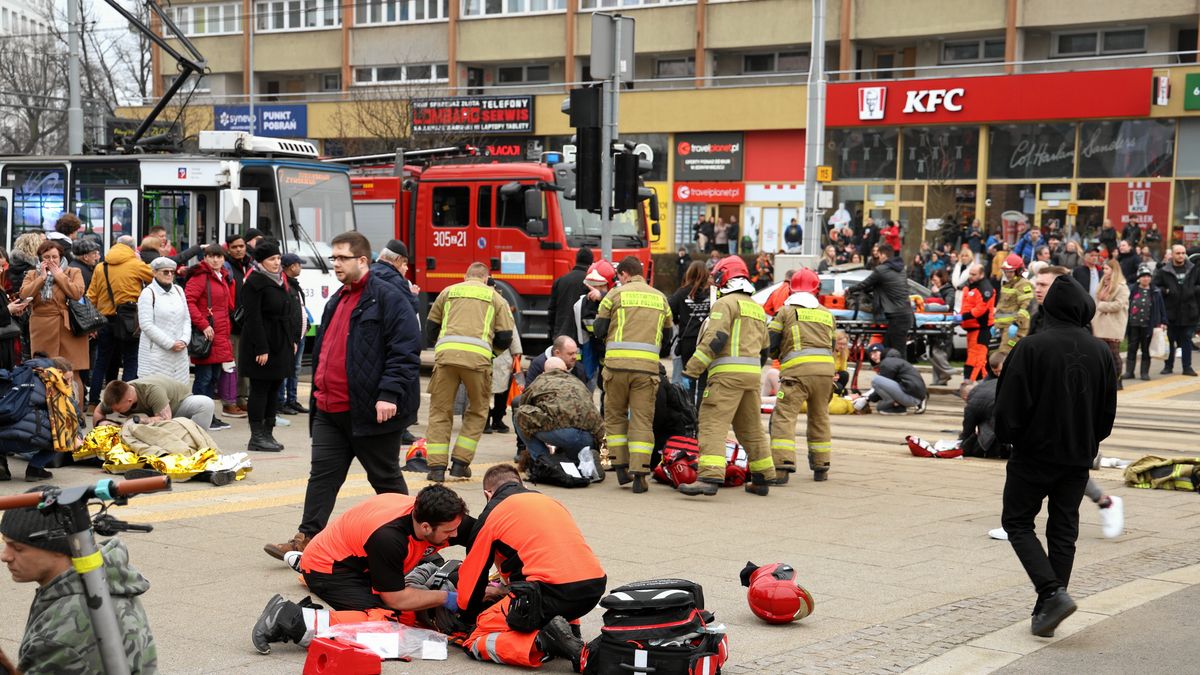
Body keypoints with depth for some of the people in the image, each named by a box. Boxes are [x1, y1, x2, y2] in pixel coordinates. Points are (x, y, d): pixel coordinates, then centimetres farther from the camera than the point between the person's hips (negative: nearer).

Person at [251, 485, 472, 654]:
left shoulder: (441, 517, -17)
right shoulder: (388, 536, -35)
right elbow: (396, 599, -24)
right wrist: (447, 598, -18)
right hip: (327, 569, -9)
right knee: (385, 620, -27)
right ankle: (289, 619, -20)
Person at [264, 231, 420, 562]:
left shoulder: (387, 299, -10)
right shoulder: (337, 301, 17)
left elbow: (405, 351, -18)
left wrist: (389, 394, -25)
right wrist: (319, 394, 22)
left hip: (369, 411, -7)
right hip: (330, 410, 8)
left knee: (385, 478, 6)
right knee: (323, 474, 4)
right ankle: (307, 538, 5)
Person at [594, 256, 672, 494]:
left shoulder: (616, 294, 3)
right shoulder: (660, 298, 13)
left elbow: (599, 329, 5)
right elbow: (667, 334, 18)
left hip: (617, 363, -1)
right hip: (647, 366, 2)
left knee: (615, 415, 15)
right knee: (642, 420, 4)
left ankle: (621, 467, 11)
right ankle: (639, 474, -4)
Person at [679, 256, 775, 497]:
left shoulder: (725, 303, -4)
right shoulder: (757, 308, 22)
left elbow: (714, 340, -15)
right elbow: (764, 349, 25)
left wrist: (691, 372, -16)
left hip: (728, 372, -8)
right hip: (752, 373, 8)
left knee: (713, 425, -13)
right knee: (751, 428, 17)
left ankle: (710, 477, -26)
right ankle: (762, 479, 23)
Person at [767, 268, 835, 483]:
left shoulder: (786, 311, 8)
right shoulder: (827, 314, 22)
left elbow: (769, 343, 4)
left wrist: (779, 355, 23)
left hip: (797, 369, -5)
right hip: (826, 368, 5)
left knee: (784, 416, -9)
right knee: (819, 417, 18)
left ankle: (782, 466, -23)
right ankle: (821, 467, 24)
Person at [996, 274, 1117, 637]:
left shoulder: (1031, 347, -16)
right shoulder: (1100, 352, -1)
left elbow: (1010, 404, -14)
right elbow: (1108, 412, 7)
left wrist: (1008, 437, 5)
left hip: (1034, 454, -4)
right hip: (1079, 458, 4)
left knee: (1017, 522, 9)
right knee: (1063, 532, 12)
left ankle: (1052, 593, -9)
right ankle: (1046, 613, 13)